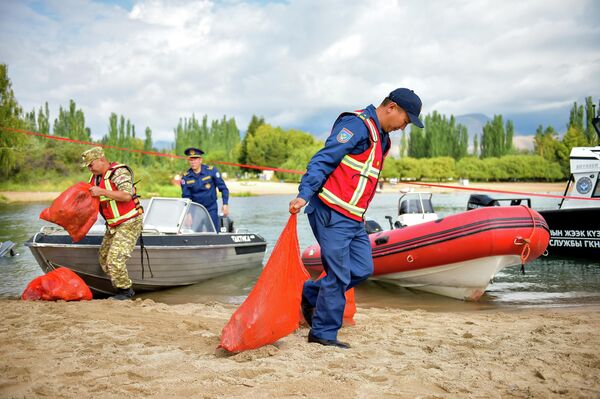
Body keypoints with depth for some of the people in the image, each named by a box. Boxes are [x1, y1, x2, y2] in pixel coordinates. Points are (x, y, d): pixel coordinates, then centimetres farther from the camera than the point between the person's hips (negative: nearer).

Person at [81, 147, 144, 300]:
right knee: (103, 258, 10)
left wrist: (102, 192, -28)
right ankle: (122, 289, 20)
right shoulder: (95, 177, 11)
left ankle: (125, 290, 2)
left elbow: (127, 195, -28)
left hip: (129, 223, -10)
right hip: (113, 225, 10)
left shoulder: (119, 172, -16)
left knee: (115, 259, -16)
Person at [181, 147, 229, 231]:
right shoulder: (186, 177, -3)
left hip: (211, 208, -1)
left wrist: (225, 204, -8)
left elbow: (223, 188, -2)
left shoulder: (211, 171, -7)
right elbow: (186, 197, -3)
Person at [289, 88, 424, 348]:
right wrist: (304, 194, -28)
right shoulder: (357, 124, -11)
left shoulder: (381, 137, 20)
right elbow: (323, 159, -19)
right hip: (331, 212, -10)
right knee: (339, 275, -4)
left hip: (353, 218, 10)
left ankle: (311, 294, 25)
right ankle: (323, 333, 10)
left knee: (363, 269, 9)